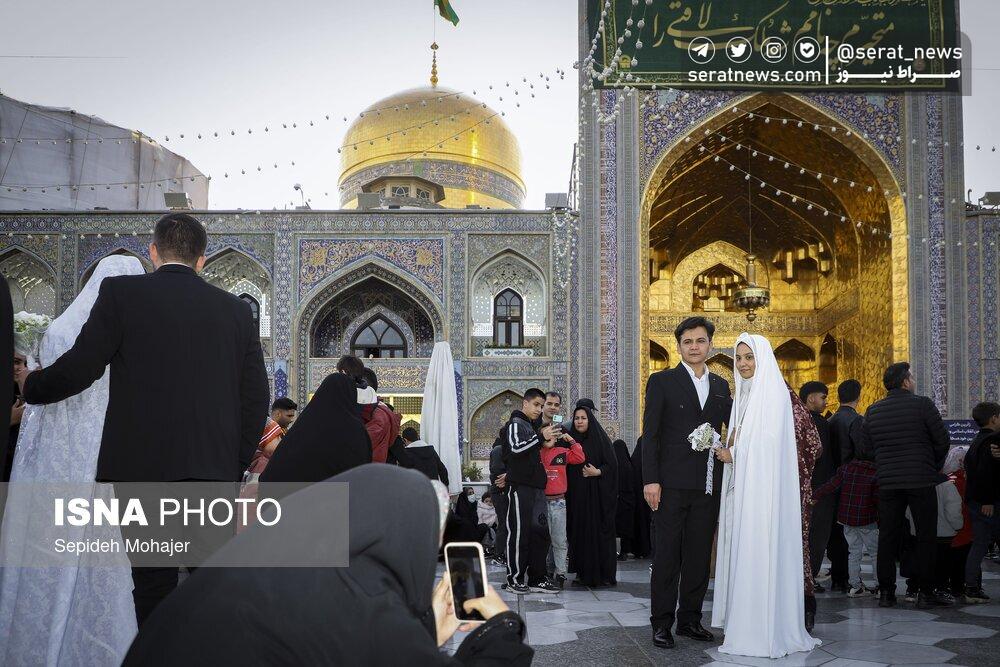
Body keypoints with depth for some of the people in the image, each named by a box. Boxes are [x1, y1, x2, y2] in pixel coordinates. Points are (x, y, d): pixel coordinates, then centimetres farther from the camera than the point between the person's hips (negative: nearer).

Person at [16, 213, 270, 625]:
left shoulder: (121, 293, -1)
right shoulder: (236, 309, 9)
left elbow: (77, 371, -2)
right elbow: (257, 397, 8)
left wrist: (31, 386, 18)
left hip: (144, 466, -2)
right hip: (214, 467, 3)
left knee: (154, 584, 5)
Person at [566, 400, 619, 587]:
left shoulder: (600, 439, -1)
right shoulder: (570, 440, 11)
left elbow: (612, 464, -4)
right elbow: (566, 467, 13)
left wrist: (597, 472, -19)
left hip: (597, 494, -4)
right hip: (576, 494, 4)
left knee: (598, 531, -4)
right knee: (579, 531, 3)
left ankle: (602, 573, 1)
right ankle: (583, 573, 9)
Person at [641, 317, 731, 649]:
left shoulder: (721, 386, 14)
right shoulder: (662, 381, 0)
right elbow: (650, 434, -5)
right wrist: (650, 480, -12)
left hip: (708, 484, 4)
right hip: (671, 484, -4)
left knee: (700, 556, 9)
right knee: (666, 556, 0)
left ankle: (690, 619, 20)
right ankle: (662, 623, 8)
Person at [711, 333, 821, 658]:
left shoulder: (773, 392, -8)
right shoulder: (744, 393, 18)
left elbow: (769, 442, -15)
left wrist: (733, 454, -7)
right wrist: (730, 447, 2)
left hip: (762, 488, -8)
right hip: (740, 486, 8)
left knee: (760, 552, -7)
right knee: (741, 552, 7)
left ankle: (764, 633, -2)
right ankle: (743, 623, 11)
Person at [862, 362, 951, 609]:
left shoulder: (873, 410, 7)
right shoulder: (922, 404, -6)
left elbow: (867, 446, 10)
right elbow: (942, 440, -4)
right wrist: (934, 468, 11)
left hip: (887, 483, 4)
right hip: (921, 481, -4)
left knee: (887, 537, 8)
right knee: (926, 537, 5)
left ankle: (886, 593, 10)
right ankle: (926, 592, 6)